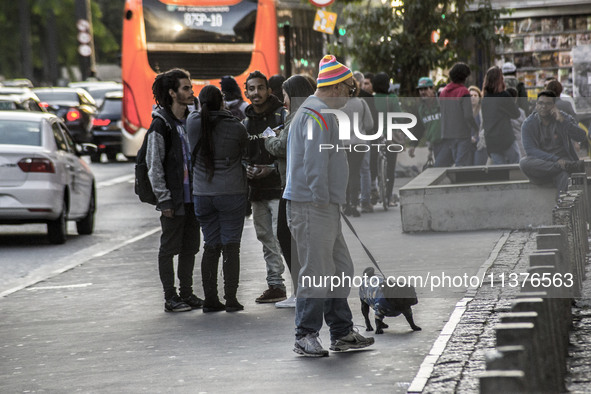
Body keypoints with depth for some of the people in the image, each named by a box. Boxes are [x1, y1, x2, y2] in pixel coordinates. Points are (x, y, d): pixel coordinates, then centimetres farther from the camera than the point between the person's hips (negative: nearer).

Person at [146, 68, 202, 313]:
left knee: (190, 247, 11)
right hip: (173, 198, -7)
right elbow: (154, 166, -12)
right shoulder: (160, 125, -10)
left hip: (192, 196, 7)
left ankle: (186, 293, 20)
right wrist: (164, 199, -15)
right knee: (170, 247, 0)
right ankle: (170, 298, 6)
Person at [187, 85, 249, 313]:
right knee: (231, 247, 3)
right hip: (231, 192, -3)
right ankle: (231, 299, 2)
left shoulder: (193, 122, -4)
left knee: (210, 246, 10)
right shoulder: (235, 127, -10)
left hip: (202, 194, 3)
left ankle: (210, 299, 8)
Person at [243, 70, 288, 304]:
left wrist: (273, 168, -16)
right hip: (257, 190, 7)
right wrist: (245, 168, 2)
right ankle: (275, 285, 16)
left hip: (279, 188, -7)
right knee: (266, 239, 9)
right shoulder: (246, 122, 14)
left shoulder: (282, 116, -5)